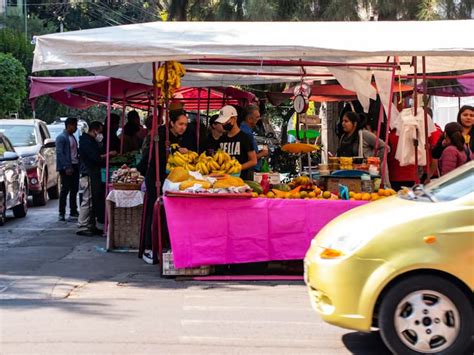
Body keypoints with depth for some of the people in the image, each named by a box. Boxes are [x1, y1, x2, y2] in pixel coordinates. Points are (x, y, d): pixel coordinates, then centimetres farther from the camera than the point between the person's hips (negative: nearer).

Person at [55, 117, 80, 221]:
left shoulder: (72, 137, 16)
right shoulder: (61, 137, -9)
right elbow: (60, 153, -16)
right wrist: (67, 167, -20)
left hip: (75, 166, 8)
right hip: (66, 168, -8)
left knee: (74, 189, 10)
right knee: (65, 189, -5)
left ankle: (73, 212, 17)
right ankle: (62, 213, 0)